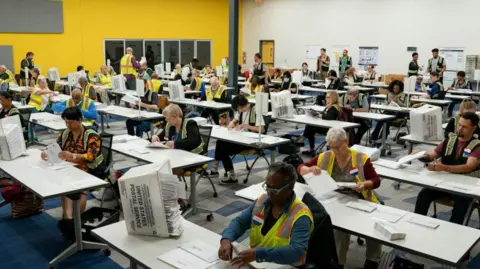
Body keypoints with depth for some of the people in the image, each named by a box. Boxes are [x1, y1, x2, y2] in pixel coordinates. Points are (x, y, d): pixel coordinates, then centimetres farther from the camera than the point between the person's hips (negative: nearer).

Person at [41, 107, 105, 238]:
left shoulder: (91, 136, -4)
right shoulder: (65, 134, 14)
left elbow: (91, 157, -16)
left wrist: (72, 156, -31)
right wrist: (47, 153, -12)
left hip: (90, 171, -4)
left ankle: (70, 219, -39)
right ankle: (68, 218, -46)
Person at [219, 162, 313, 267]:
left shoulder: (301, 216, -18)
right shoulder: (262, 200, 0)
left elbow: (297, 251, -29)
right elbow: (240, 222, 4)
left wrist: (258, 254, -38)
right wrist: (226, 239, -17)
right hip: (254, 262, 5)